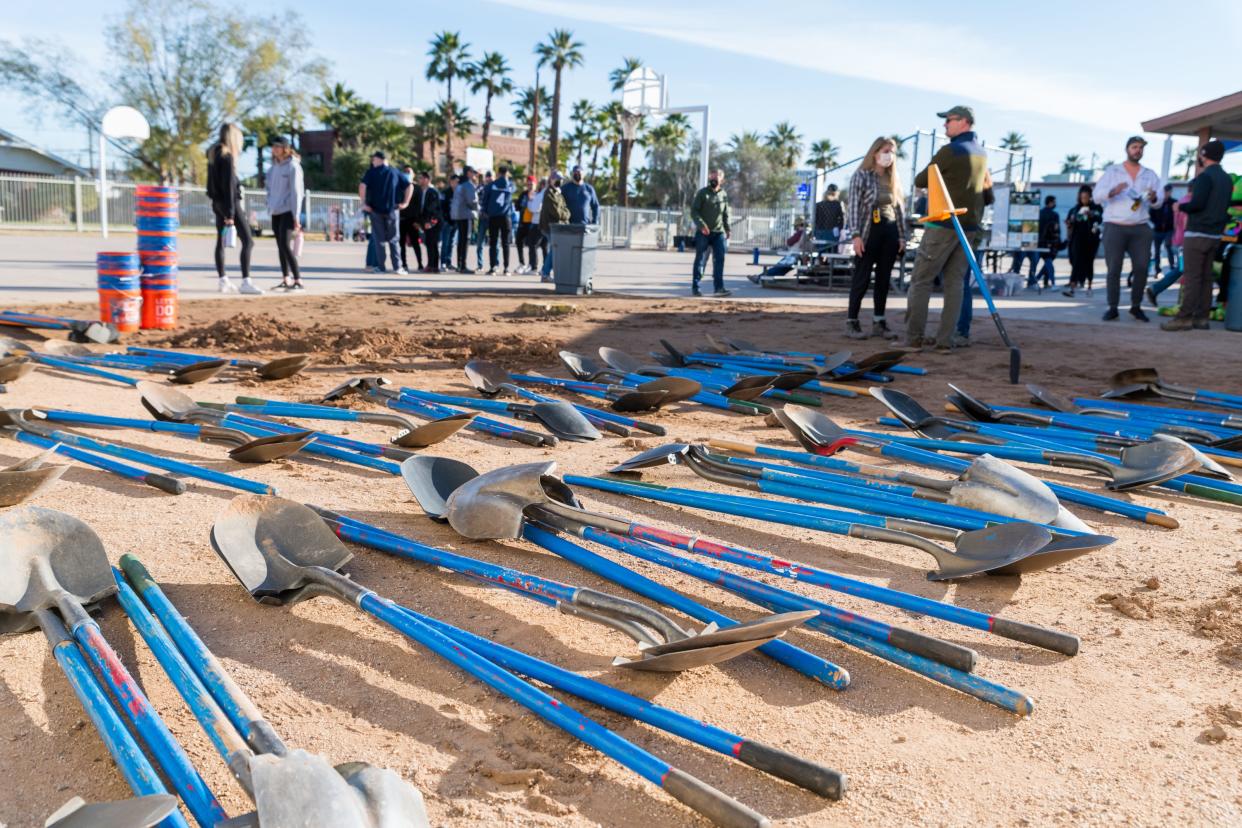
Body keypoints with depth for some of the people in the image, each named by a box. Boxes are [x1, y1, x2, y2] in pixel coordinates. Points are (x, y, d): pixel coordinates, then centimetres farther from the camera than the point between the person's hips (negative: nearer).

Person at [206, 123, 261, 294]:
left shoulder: (213, 154, 11)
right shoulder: (227, 156, -14)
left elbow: (213, 182, 14)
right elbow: (228, 185, -18)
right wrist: (230, 213, -19)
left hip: (217, 202, 9)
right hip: (229, 201, -9)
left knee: (220, 241, 11)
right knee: (247, 241, -8)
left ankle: (223, 281, 16)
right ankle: (245, 282, -13)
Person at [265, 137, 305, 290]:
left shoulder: (293, 166, -8)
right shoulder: (274, 166, 13)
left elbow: (296, 192, -12)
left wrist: (296, 216, -16)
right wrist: (269, 207, 14)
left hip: (288, 210, -7)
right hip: (276, 211, 7)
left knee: (285, 245, -15)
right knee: (280, 246, 8)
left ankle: (298, 281, -14)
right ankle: (285, 280, 14)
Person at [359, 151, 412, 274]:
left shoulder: (372, 172, 2)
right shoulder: (396, 172, 9)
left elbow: (362, 186, -14)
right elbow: (410, 185, 4)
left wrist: (363, 203, -10)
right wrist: (405, 202, 3)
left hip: (375, 209, -1)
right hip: (392, 209, 2)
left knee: (379, 239, 5)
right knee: (394, 239, 8)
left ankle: (380, 267, 4)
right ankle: (397, 266, 1)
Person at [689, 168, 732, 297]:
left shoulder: (724, 195, 13)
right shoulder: (702, 193, -1)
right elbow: (693, 211, -7)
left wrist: (727, 229, 16)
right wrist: (701, 224, -20)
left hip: (719, 233, 4)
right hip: (703, 233, -4)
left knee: (719, 260, -2)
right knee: (700, 260, -1)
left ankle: (718, 288, 0)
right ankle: (695, 288, 4)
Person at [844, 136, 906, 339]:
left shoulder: (893, 179, 15)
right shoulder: (861, 175, -2)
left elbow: (899, 208, 16)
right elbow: (854, 206, -8)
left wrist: (902, 236, 10)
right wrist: (856, 235, -16)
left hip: (889, 233, 6)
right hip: (869, 231, -6)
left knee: (884, 279, 6)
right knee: (862, 279, -5)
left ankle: (879, 322, 12)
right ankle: (851, 322, 1)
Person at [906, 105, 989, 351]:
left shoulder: (949, 151, -11)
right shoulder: (981, 154, 14)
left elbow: (919, 181, -4)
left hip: (944, 223, -7)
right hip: (969, 226, 7)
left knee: (921, 280, -1)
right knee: (954, 282, 6)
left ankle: (914, 337, -3)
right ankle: (945, 340, 2)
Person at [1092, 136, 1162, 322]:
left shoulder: (1150, 175, 15)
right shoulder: (1112, 171, 8)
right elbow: (1096, 196, -2)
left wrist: (1153, 198, -17)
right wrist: (1112, 191, -22)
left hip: (1140, 228, 3)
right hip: (1115, 227, -2)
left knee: (1142, 267, -2)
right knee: (1114, 269, -4)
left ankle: (1136, 306, 10)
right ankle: (1112, 308, 2)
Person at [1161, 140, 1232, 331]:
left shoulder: (1205, 177, -12)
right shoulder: (1227, 179, 15)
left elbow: (1197, 204, -20)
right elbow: (1224, 206, 19)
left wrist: (1181, 207, -3)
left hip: (1197, 234, -8)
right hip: (1215, 235, 8)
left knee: (1191, 277, -9)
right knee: (1206, 277, 10)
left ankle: (1185, 317, -12)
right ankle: (1202, 317, 11)